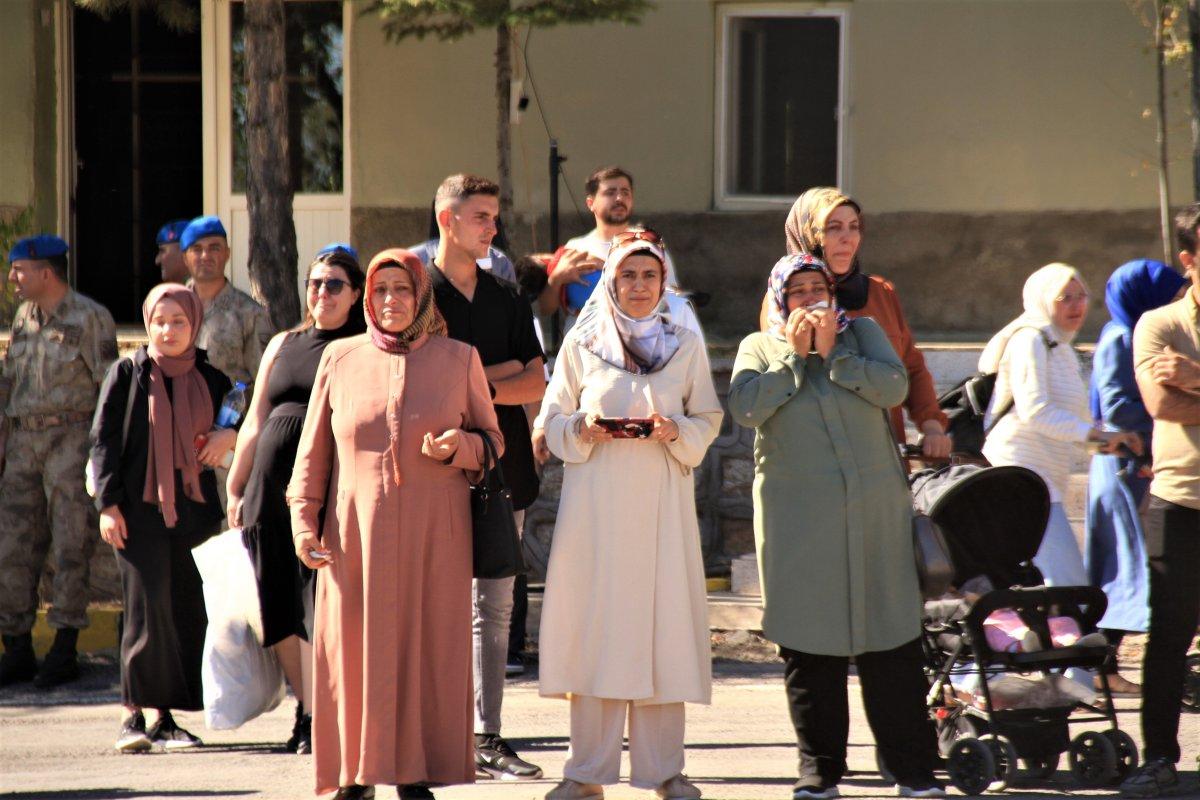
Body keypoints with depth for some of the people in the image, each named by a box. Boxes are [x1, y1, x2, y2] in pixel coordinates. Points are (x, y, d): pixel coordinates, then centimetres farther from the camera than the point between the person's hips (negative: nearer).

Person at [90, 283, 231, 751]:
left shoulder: (211, 380, 10)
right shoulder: (127, 375, 2)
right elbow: (103, 440, 0)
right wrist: (108, 504, -8)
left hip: (194, 506, 4)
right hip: (141, 506, -3)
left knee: (189, 611, 1)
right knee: (147, 607, -10)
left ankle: (168, 716, 7)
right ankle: (135, 714, -5)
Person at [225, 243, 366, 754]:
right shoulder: (283, 345, 20)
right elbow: (255, 423, 22)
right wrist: (235, 488, 18)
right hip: (272, 487, 5)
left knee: (317, 605, -10)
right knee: (280, 607, 5)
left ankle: (315, 718, -5)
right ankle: (307, 708, 16)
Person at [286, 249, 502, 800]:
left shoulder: (459, 360, 7)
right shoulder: (340, 359, 9)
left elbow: (492, 440, 10)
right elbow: (313, 450, 11)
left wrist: (457, 447, -11)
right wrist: (304, 521, 2)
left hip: (433, 533, -1)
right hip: (356, 532, 1)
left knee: (427, 647, -2)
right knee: (355, 649, -1)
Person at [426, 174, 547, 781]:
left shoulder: (508, 301, 16)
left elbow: (535, 384, 8)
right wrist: (502, 370, -5)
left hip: (502, 470, 5)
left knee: (494, 608, 4)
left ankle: (487, 739, 6)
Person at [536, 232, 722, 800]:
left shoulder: (686, 346, 9)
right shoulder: (581, 343, 7)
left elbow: (707, 422, 10)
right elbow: (551, 421, 9)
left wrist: (676, 431, -10)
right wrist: (583, 428, -12)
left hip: (661, 503, 1)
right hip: (596, 503, -1)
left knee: (662, 625, -2)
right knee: (595, 626, -3)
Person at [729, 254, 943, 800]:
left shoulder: (863, 333, 13)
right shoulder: (759, 347, 11)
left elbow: (894, 387, -4)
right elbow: (746, 407, -7)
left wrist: (832, 352, -6)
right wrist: (794, 354, -5)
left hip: (875, 511, 0)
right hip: (797, 517, 0)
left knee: (891, 641, -2)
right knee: (807, 646, 0)